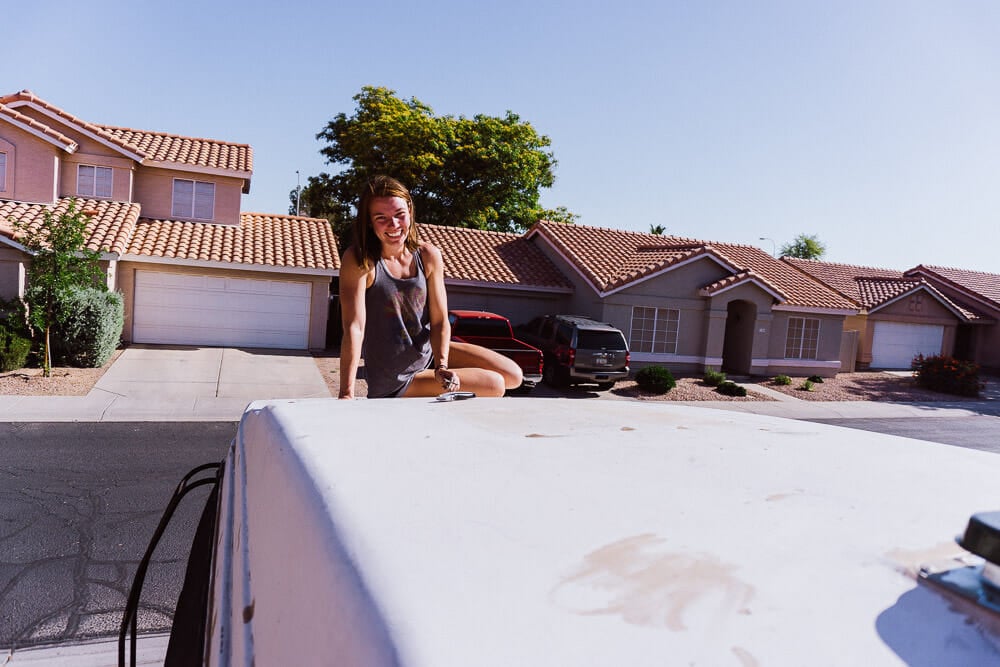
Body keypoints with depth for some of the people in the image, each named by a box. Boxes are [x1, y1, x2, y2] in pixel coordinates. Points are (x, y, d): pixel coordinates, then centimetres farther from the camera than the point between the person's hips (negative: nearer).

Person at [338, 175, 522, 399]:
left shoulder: (429, 256, -7)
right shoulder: (358, 261, -21)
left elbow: (440, 321, -6)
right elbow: (354, 327, -27)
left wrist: (441, 366, -22)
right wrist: (346, 395, -31)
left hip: (430, 351, 6)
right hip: (394, 382, -5)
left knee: (513, 376, 2)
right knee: (494, 385, -13)